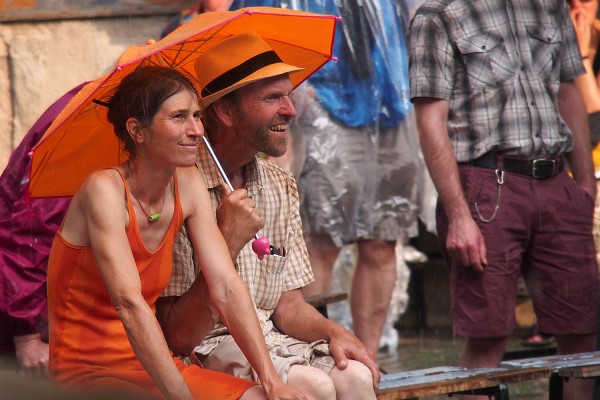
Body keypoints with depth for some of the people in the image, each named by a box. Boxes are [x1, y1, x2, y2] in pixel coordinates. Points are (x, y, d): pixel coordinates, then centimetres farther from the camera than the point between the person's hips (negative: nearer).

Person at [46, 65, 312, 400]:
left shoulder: (188, 185, 5)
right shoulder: (104, 189, -17)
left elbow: (226, 285, -2)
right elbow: (130, 303, -27)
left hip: (149, 367, 7)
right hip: (86, 372, -7)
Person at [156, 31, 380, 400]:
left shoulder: (281, 187, 11)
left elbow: (288, 305, 13)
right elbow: (179, 338, -16)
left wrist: (332, 331, -9)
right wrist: (227, 245, -24)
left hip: (270, 340, 7)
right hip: (207, 350, -6)